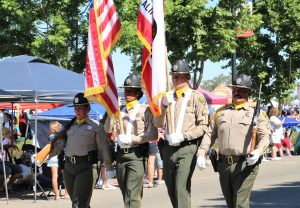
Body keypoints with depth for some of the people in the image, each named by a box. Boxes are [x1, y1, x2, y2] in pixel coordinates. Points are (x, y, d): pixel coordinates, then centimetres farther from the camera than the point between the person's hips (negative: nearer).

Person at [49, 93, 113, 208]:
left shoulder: (95, 126, 3)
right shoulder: (69, 126, 19)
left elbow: (103, 148, 1)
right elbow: (59, 144, 15)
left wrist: (109, 168, -2)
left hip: (86, 167, -5)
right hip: (69, 167, 5)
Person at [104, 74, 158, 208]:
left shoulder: (145, 110, -1)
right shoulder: (119, 110, 14)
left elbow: (153, 135, -9)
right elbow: (108, 129, 4)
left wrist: (131, 139, -15)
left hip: (136, 154, -6)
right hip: (121, 154, 6)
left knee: (133, 193, -13)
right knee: (125, 193, 12)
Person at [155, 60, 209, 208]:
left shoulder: (196, 97, -2)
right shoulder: (167, 98, 14)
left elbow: (203, 126, -6)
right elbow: (159, 124, 9)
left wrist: (184, 136, -17)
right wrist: (164, 105, -7)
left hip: (187, 147, -6)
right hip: (169, 148, 6)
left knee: (182, 189, -14)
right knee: (171, 189, 12)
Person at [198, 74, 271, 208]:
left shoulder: (256, 113, 3)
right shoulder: (221, 112, 16)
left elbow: (265, 135, -6)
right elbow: (209, 134, 14)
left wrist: (258, 151, -24)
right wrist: (201, 154, 1)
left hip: (245, 166, -5)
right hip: (224, 165, 5)